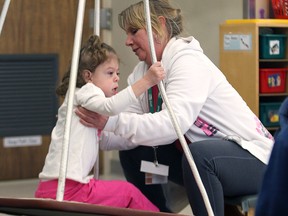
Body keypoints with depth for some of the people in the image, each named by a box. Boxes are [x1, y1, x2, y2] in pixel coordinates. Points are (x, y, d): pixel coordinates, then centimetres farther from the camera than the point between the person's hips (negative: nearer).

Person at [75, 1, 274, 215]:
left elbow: (172, 124, -35)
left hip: (250, 157, -8)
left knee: (199, 154, -36)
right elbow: (132, 127, -5)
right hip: (201, 154, 8)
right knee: (133, 153, 3)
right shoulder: (143, 71, 3)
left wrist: (110, 122, -39)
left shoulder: (188, 61, -21)